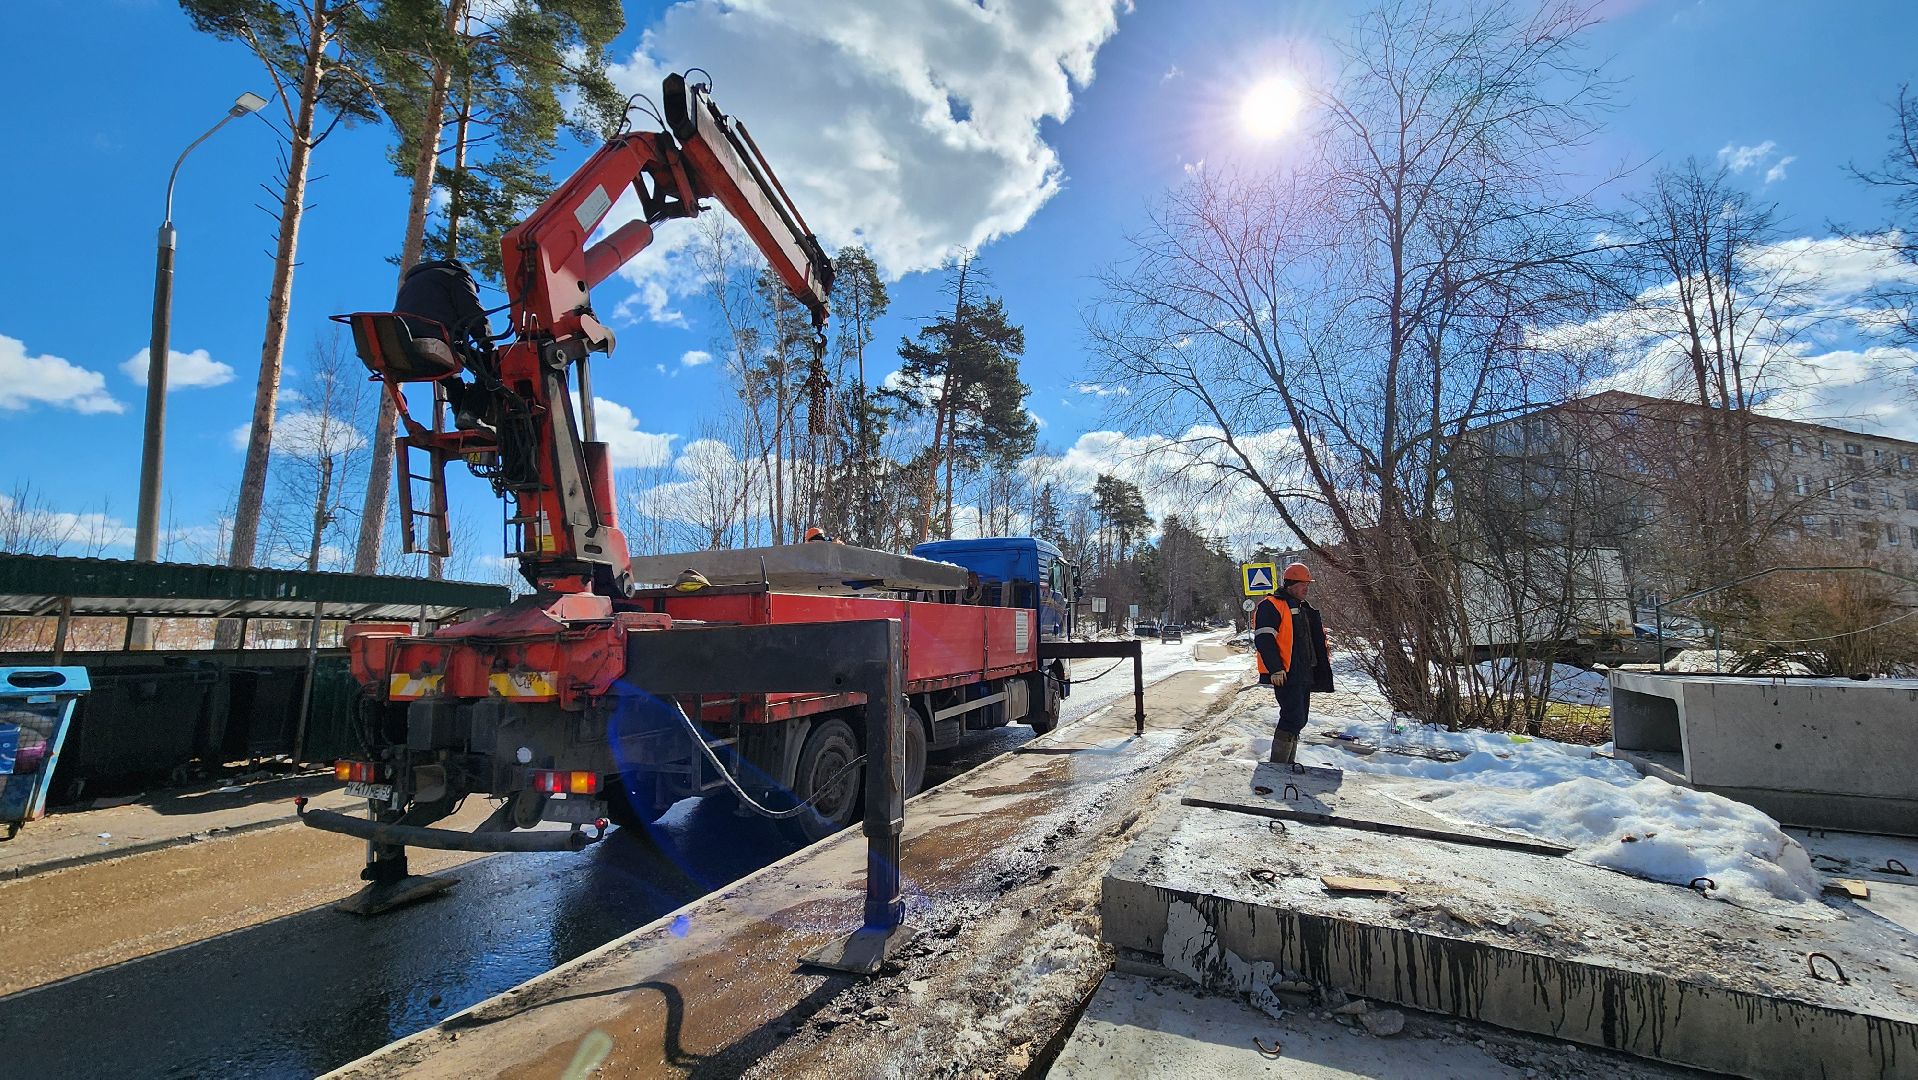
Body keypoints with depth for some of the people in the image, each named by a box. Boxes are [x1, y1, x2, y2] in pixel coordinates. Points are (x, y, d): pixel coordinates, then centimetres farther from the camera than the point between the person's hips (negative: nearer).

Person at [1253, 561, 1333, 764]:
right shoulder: (1271, 606, -10)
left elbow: (1313, 640, 29)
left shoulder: (1303, 608, 20)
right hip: (1284, 674, -10)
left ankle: (1288, 764, 22)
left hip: (1304, 674, 10)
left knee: (1298, 720, 13)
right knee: (1293, 718, -14)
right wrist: (1275, 669, -24)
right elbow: (1264, 639, -19)